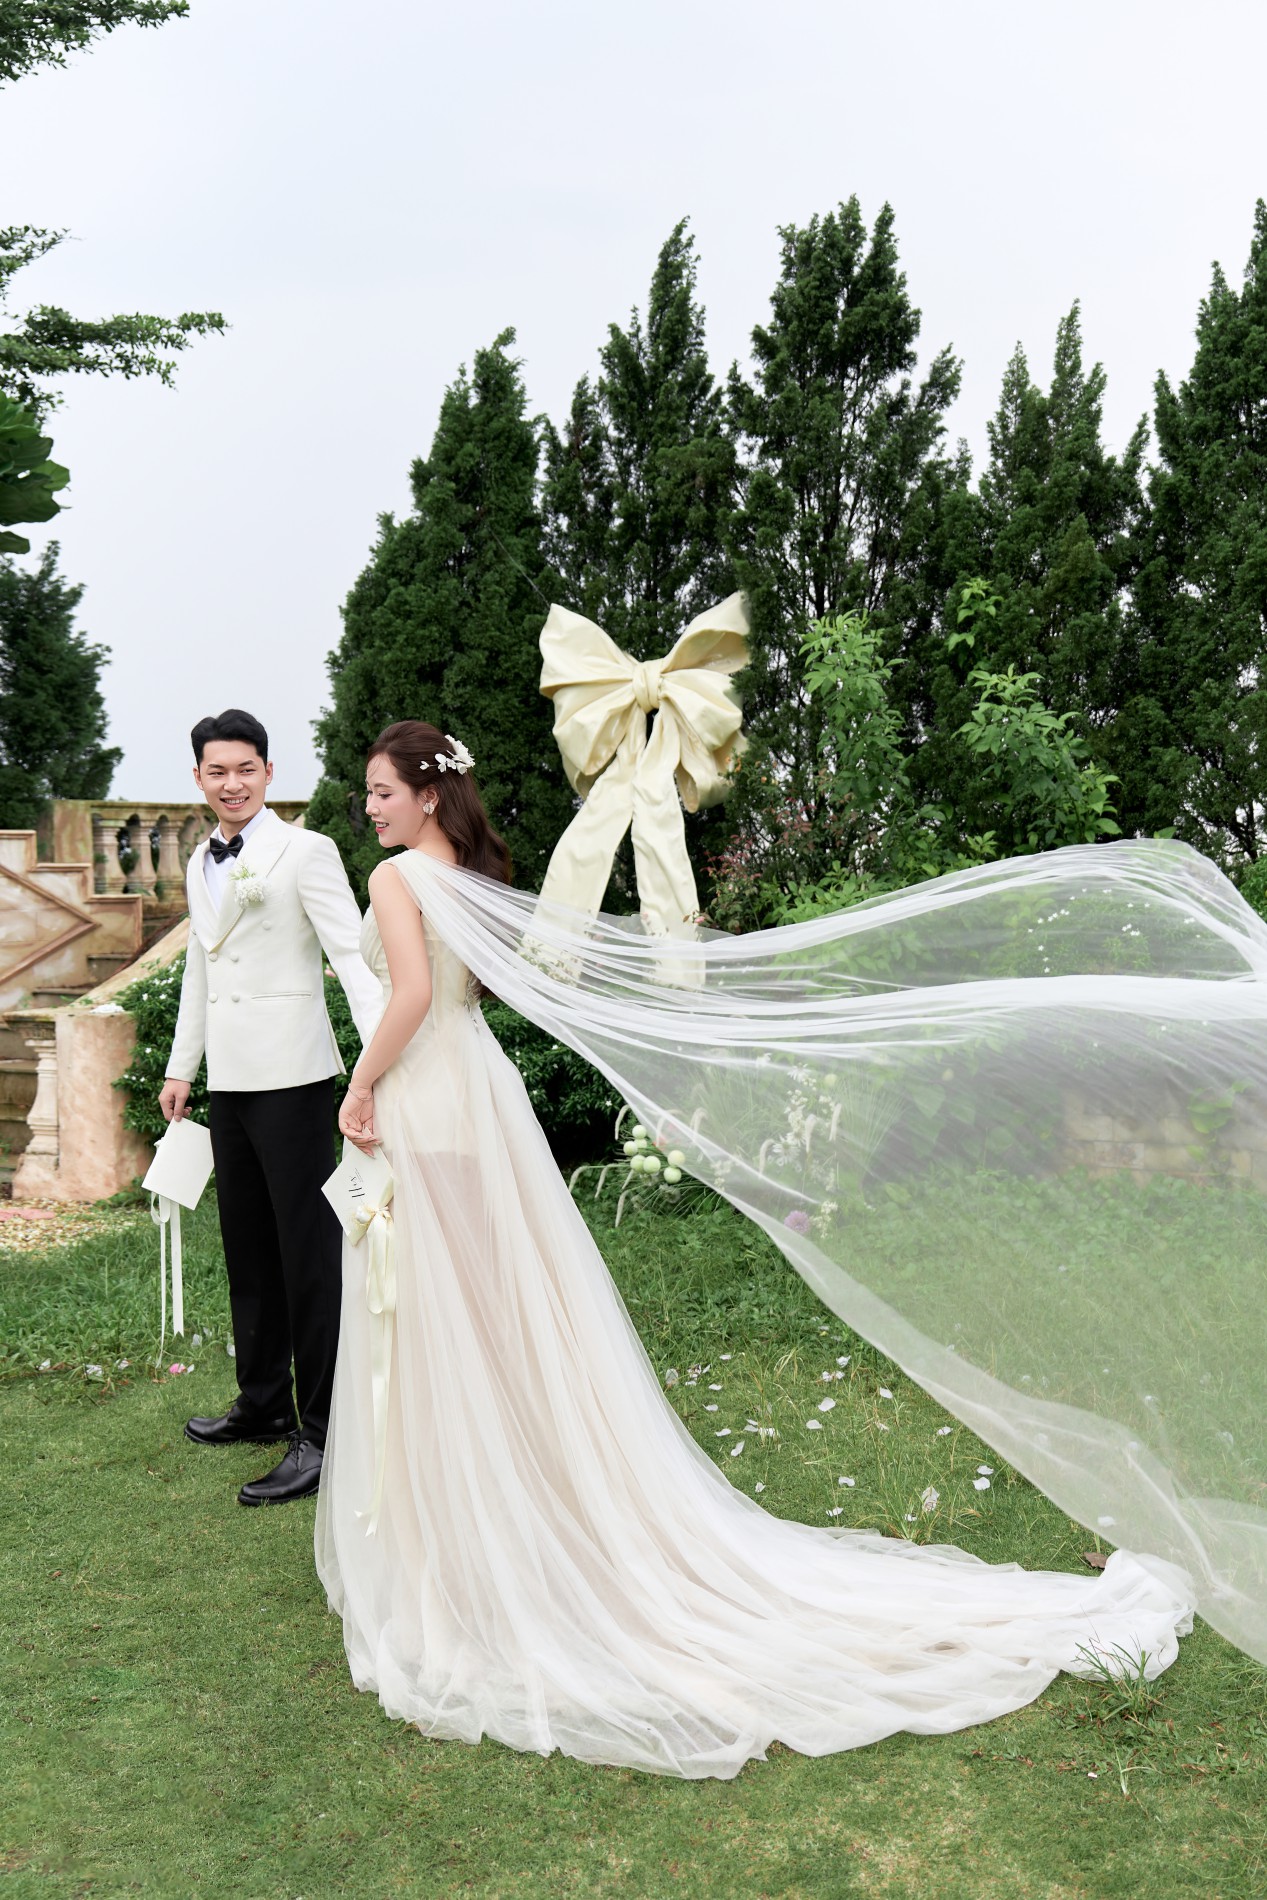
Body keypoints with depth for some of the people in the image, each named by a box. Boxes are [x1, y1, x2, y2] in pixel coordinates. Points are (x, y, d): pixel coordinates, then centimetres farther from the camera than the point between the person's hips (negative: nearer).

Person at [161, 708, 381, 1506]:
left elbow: (353, 955, -16)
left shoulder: (306, 852, -8)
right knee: (248, 1250, 17)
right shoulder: (201, 863, 15)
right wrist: (181, 1067, 24)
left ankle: (323, 1431, 5)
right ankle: (264, 1405, 31)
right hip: (229, 1081, 8)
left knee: (310, 1254, -3)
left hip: (292, 1077, -8)